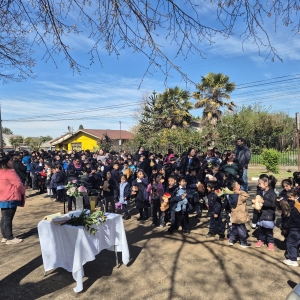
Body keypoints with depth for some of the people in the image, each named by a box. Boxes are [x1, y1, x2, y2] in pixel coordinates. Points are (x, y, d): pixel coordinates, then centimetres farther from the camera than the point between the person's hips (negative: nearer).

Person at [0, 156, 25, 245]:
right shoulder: (9, 172, -18)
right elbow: (18, 184, -18)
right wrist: (23, 191, 1)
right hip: (10, 199, -10)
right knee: (8, 218, -3)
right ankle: (10, 238, 4)